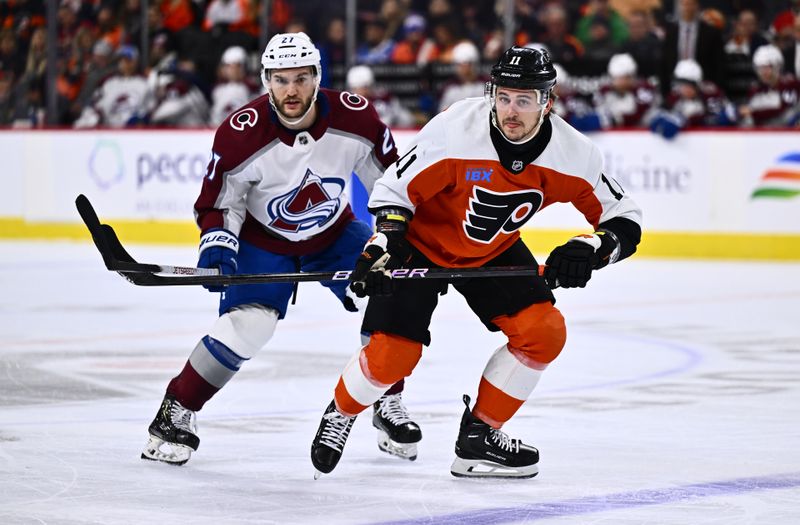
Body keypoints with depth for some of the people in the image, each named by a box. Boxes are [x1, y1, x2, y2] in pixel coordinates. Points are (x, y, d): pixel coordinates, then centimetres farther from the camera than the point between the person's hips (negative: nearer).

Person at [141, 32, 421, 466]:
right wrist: (217, 243, -30)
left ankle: (389, 406, 8)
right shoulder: (240, 135, -28)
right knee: (248, 323, -22)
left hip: (335, 233, 3)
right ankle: (176, 412, -5)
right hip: (263, 239, -3)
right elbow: (218, 202, -14)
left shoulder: (356, 118, -24)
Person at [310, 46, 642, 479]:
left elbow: (624, 220, -13)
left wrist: (590, 249, -32)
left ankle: (478, 436, 4)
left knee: (543, 332, -13)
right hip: (420, 241, -4)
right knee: (393, 354, -15)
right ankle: (340, 413, 18)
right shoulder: (454, 131, -31)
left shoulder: (573, 154, -21)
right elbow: (395, 189, -21)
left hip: (494, 251, 4)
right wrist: (381, 251, -33)